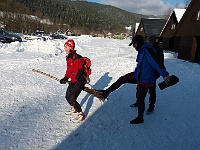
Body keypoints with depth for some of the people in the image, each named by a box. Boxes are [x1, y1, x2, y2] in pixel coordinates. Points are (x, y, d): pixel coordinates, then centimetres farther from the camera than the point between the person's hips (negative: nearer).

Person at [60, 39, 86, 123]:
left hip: (80, 80, -9)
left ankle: (81, 115, 8)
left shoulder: (77, 58, -22)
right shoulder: (68, 57, 7)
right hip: (73, 80, 9)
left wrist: (72, 81, -22)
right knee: (68, 97, 17)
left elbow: (79, 72, -24)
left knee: (72, 99, -11)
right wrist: (66, 78, 2)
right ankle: (74, 109, 43)